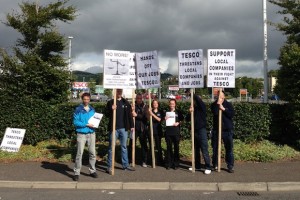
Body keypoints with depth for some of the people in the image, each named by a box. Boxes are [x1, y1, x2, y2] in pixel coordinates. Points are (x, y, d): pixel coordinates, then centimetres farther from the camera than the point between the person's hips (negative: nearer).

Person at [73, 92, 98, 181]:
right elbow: (75, 122, -11)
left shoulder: (92, 109, 11)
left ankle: (92, 171, 23)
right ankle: (77, 173, 3)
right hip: (81, 134, -5)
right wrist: (86, 124, -17)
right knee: (79, 153, -5)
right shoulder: (78, 109, -6)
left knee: (92, 153, 9)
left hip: (91, 133, 5)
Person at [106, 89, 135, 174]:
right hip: (114, 128, -3)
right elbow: (107, 114, -3)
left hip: (124, 128, 3)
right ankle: (109, 167, 11)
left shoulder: (126, 102, 8)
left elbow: (129, 114, 10)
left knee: (124, 147, 11)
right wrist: (111, 110, -22)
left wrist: (131, 125, 6)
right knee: (111, 147, 3)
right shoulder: (110, 102, 0)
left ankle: (125, 165, 20)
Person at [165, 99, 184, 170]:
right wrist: (165, 119, -6)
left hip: (176, 132, -2)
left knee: (176, 148, 3)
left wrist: (178, 123, -15)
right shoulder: (167, 112, 11)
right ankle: (169, 164, 14)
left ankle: (176, 164, 12)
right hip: (168, 132, 2)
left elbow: (182, 120, 3)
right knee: (169, 148, 6)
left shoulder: (178, 112, 4)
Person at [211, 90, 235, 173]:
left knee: (229, 149, 1)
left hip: (227, 130, 0)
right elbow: (215, 112, -17)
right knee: (215, 148, 8)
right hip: (216, 129, 1)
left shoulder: (228, 104, 5)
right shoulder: (214, 104, 4)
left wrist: (224, 109, -16)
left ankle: (230, 166, 7)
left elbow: (232, 114, -10)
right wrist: (218, 103, -20)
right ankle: (215, 165, 22)